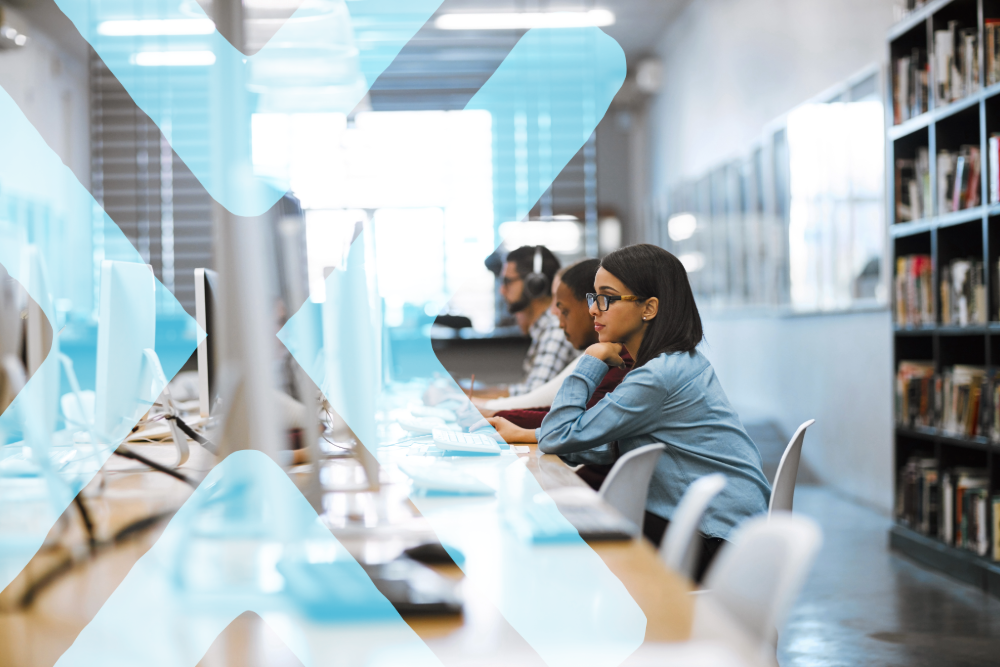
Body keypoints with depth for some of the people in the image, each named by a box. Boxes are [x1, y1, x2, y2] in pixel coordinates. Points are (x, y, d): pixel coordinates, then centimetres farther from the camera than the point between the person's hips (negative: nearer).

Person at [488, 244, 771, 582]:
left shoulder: (660, 376, -22)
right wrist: (523, 434, 12)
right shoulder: (681, 362, 10)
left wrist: (592, 360, -12)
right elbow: (606, 444, 16)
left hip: (719, 544, -9)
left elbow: (558, 437, -19)